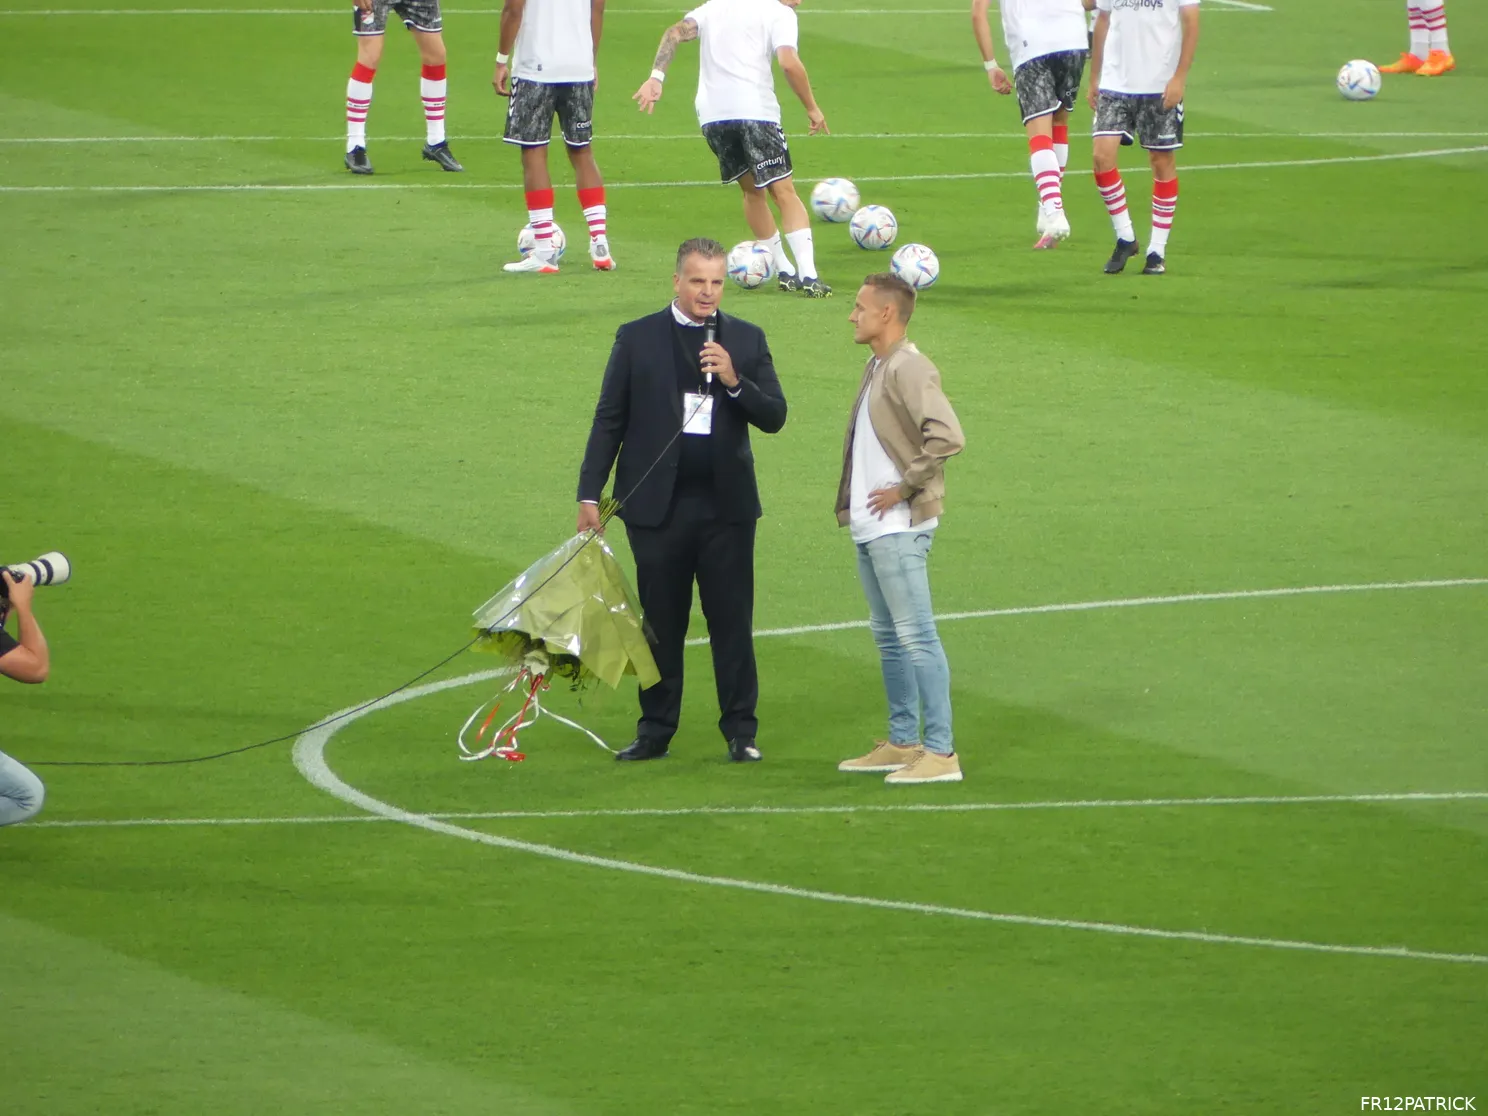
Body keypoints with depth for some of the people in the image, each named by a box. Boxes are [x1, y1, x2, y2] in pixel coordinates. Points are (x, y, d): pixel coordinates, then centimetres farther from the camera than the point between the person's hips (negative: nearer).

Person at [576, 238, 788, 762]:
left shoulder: (746, 340, 7)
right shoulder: (637, 339, 4)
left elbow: (774, 417, 3)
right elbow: (609, 420, 5)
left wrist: (734, 382, -14)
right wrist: (589, 494, 0)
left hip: (725, 503, 0)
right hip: (658, 504, 0)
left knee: (732, 621, 0)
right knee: (661, 622, 6)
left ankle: (740, 730, 6)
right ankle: (655, 729, 13)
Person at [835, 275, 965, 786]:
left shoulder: (908, 369, -15)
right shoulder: (877, 368, 14)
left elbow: (946, 437, -27)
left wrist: (904, 488, -18)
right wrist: (853, 504, 13)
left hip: (899, 528, -10)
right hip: (871, 527, 10)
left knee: (916, 637, -9)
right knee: (889, 637, 15)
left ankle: (940, 752, -9)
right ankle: (902, 743, 23)